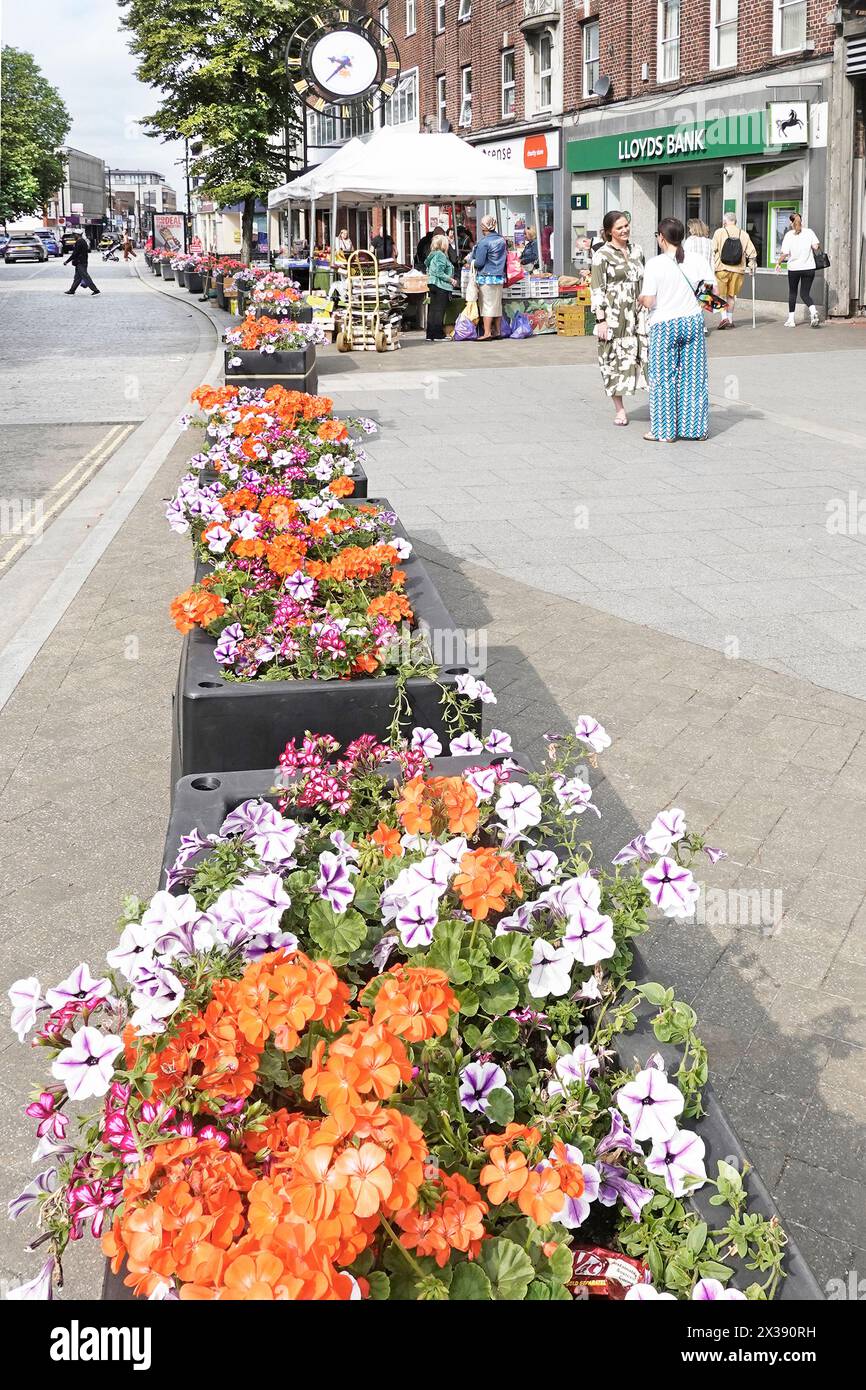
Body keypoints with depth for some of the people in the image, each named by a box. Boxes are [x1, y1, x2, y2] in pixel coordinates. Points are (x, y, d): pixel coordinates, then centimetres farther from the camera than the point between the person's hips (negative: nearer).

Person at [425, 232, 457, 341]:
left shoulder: (432, 255, 14)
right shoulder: (441, 255, -13)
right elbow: (439, 273, -20)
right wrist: (451, 280, -11)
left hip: (432, 284, 9)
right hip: (441, 286, -9)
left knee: (432, 310, 9)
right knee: (439, 311, -5)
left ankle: (430, 335, 10)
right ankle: (438, 335, -4)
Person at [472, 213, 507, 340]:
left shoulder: (484, 242, -14)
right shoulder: (502, 240, 8)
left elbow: (479, 262, -14)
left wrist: (473, 262, 6)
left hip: (486, 277, -7)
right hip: (500, 276, 7)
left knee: (486, 305, -4)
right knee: (497, 304, 13)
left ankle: (487, 333, -8)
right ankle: (497, 331, 18)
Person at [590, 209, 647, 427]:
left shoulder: (636, 251, 13)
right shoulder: (602, 255, -4)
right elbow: (597, 289, -7)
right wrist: (601, 320, -13)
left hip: (637, 313, 4)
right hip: (614, 315, -4)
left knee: (648, 353, -5)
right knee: (615, 359, 2)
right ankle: (619, 409, 12)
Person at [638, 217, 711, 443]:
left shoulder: (655, 264, -11)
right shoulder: (696, 260, 0)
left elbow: (648, 301, -15)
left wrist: (640, 298, 8)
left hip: (665, 325, -4)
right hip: (693, 321, 4)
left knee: (663, 377, 6)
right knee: (694, 376, 10)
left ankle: (664, 431, 10)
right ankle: (696, 428, 16)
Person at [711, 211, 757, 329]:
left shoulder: (720, 232, -2)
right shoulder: (744, 234, 5)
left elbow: (713, 251, -5)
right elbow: (752, 253, 3)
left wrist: (711, 266, 2)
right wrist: (752, 265, 15)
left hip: (721, 269, -3)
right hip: (738, 270, 3)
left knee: (721, 294, 6)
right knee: (731, 295, 14)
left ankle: (724, 317, -10)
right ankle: (730, 320, 17)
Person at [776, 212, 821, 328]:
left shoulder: (789, 235, -6)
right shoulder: (809, 232, -1)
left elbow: (784, 253, -11)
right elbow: (816, 246, -7)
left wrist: (778, 263, 4)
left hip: (794, 268, -2)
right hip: (809, 267, 2)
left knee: (792, 293, 14)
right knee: (805, 293, 7)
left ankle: (791, 319, 16)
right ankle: (813, 311, -20)